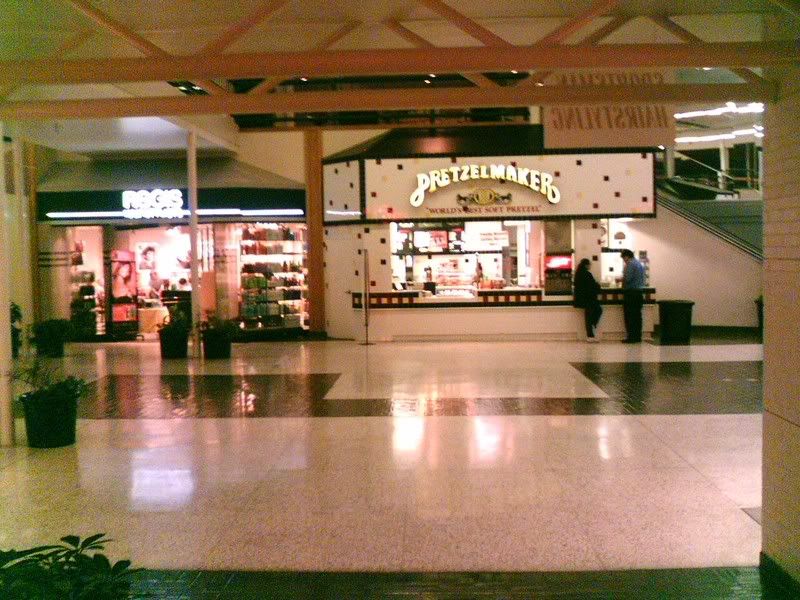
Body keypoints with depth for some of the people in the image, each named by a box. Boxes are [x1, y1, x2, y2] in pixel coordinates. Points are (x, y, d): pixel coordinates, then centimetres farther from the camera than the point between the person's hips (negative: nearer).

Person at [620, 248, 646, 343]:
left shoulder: (630, 264, -11)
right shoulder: (639, 264, 18)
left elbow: (627, 279, -20)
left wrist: (621, 279, 1)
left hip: (630, 293, -9)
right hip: (639, 292, 9)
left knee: (629, 316, -6)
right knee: (637, 315, 9)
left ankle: (631, 337, -8)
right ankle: (637, 336, 10)